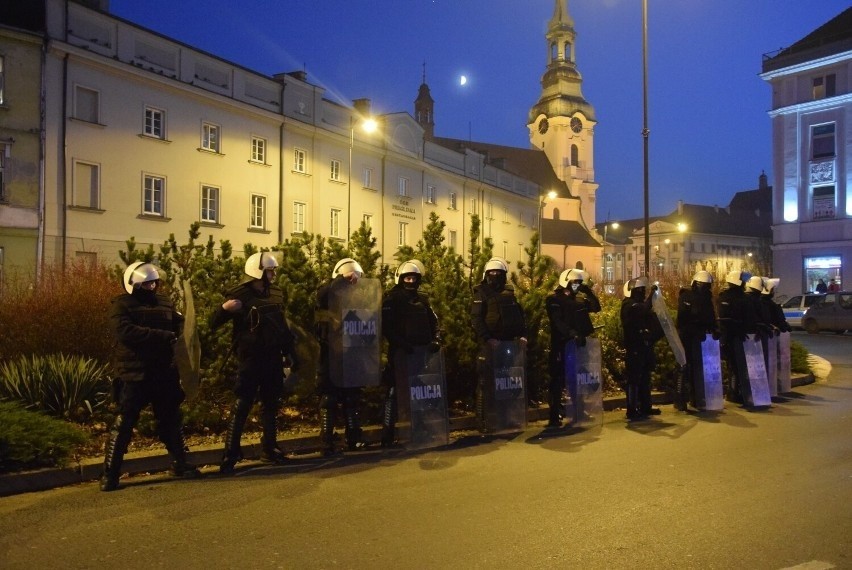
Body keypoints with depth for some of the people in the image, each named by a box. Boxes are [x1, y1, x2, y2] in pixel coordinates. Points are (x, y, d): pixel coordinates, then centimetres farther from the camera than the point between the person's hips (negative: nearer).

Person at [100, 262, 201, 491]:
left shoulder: (164, 303, 9)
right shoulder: (122, 305, -7)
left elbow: (179, 324, 11)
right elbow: (127, 332, -23)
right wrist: (164, 336, -27)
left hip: (165, 374, 5)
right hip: (135, 375, -5)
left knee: (171, 420, 14)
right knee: (124, 424, 0)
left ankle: (180, 464, 28)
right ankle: (110, 474, 12)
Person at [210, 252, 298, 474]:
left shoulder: (276, 293, 7)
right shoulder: (239, 295, -10)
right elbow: (213, 324, -12)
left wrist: (291, 352, 13)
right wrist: (224, 309, -32)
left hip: (273, 357, 6)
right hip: (251, 358, -6)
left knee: (271, 404, 12)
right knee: (242, 405, -6)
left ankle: (269, 448, 24)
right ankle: (231, 453, 2)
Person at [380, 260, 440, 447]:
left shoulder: (422, 299, 15)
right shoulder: (392, 299, -2)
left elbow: (433, 322, 15)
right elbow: (386, 326, -11)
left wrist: (435, 340, -3)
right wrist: (401, 343, -22)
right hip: (400, 351, -5)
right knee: (394, 390, -5)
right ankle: (388, 433, 1)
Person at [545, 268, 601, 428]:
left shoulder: (579, 299, 15)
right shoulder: (554, 299, -7)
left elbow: (596, 307, 9)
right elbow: (558, 323, -18)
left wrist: (589, 292, 1)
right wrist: (573, 334, -29)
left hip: (578, 344, 7)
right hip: (561, 345, -7)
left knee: (578, 380, 13)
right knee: (558, 380, -4)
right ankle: (554, 415, 0)